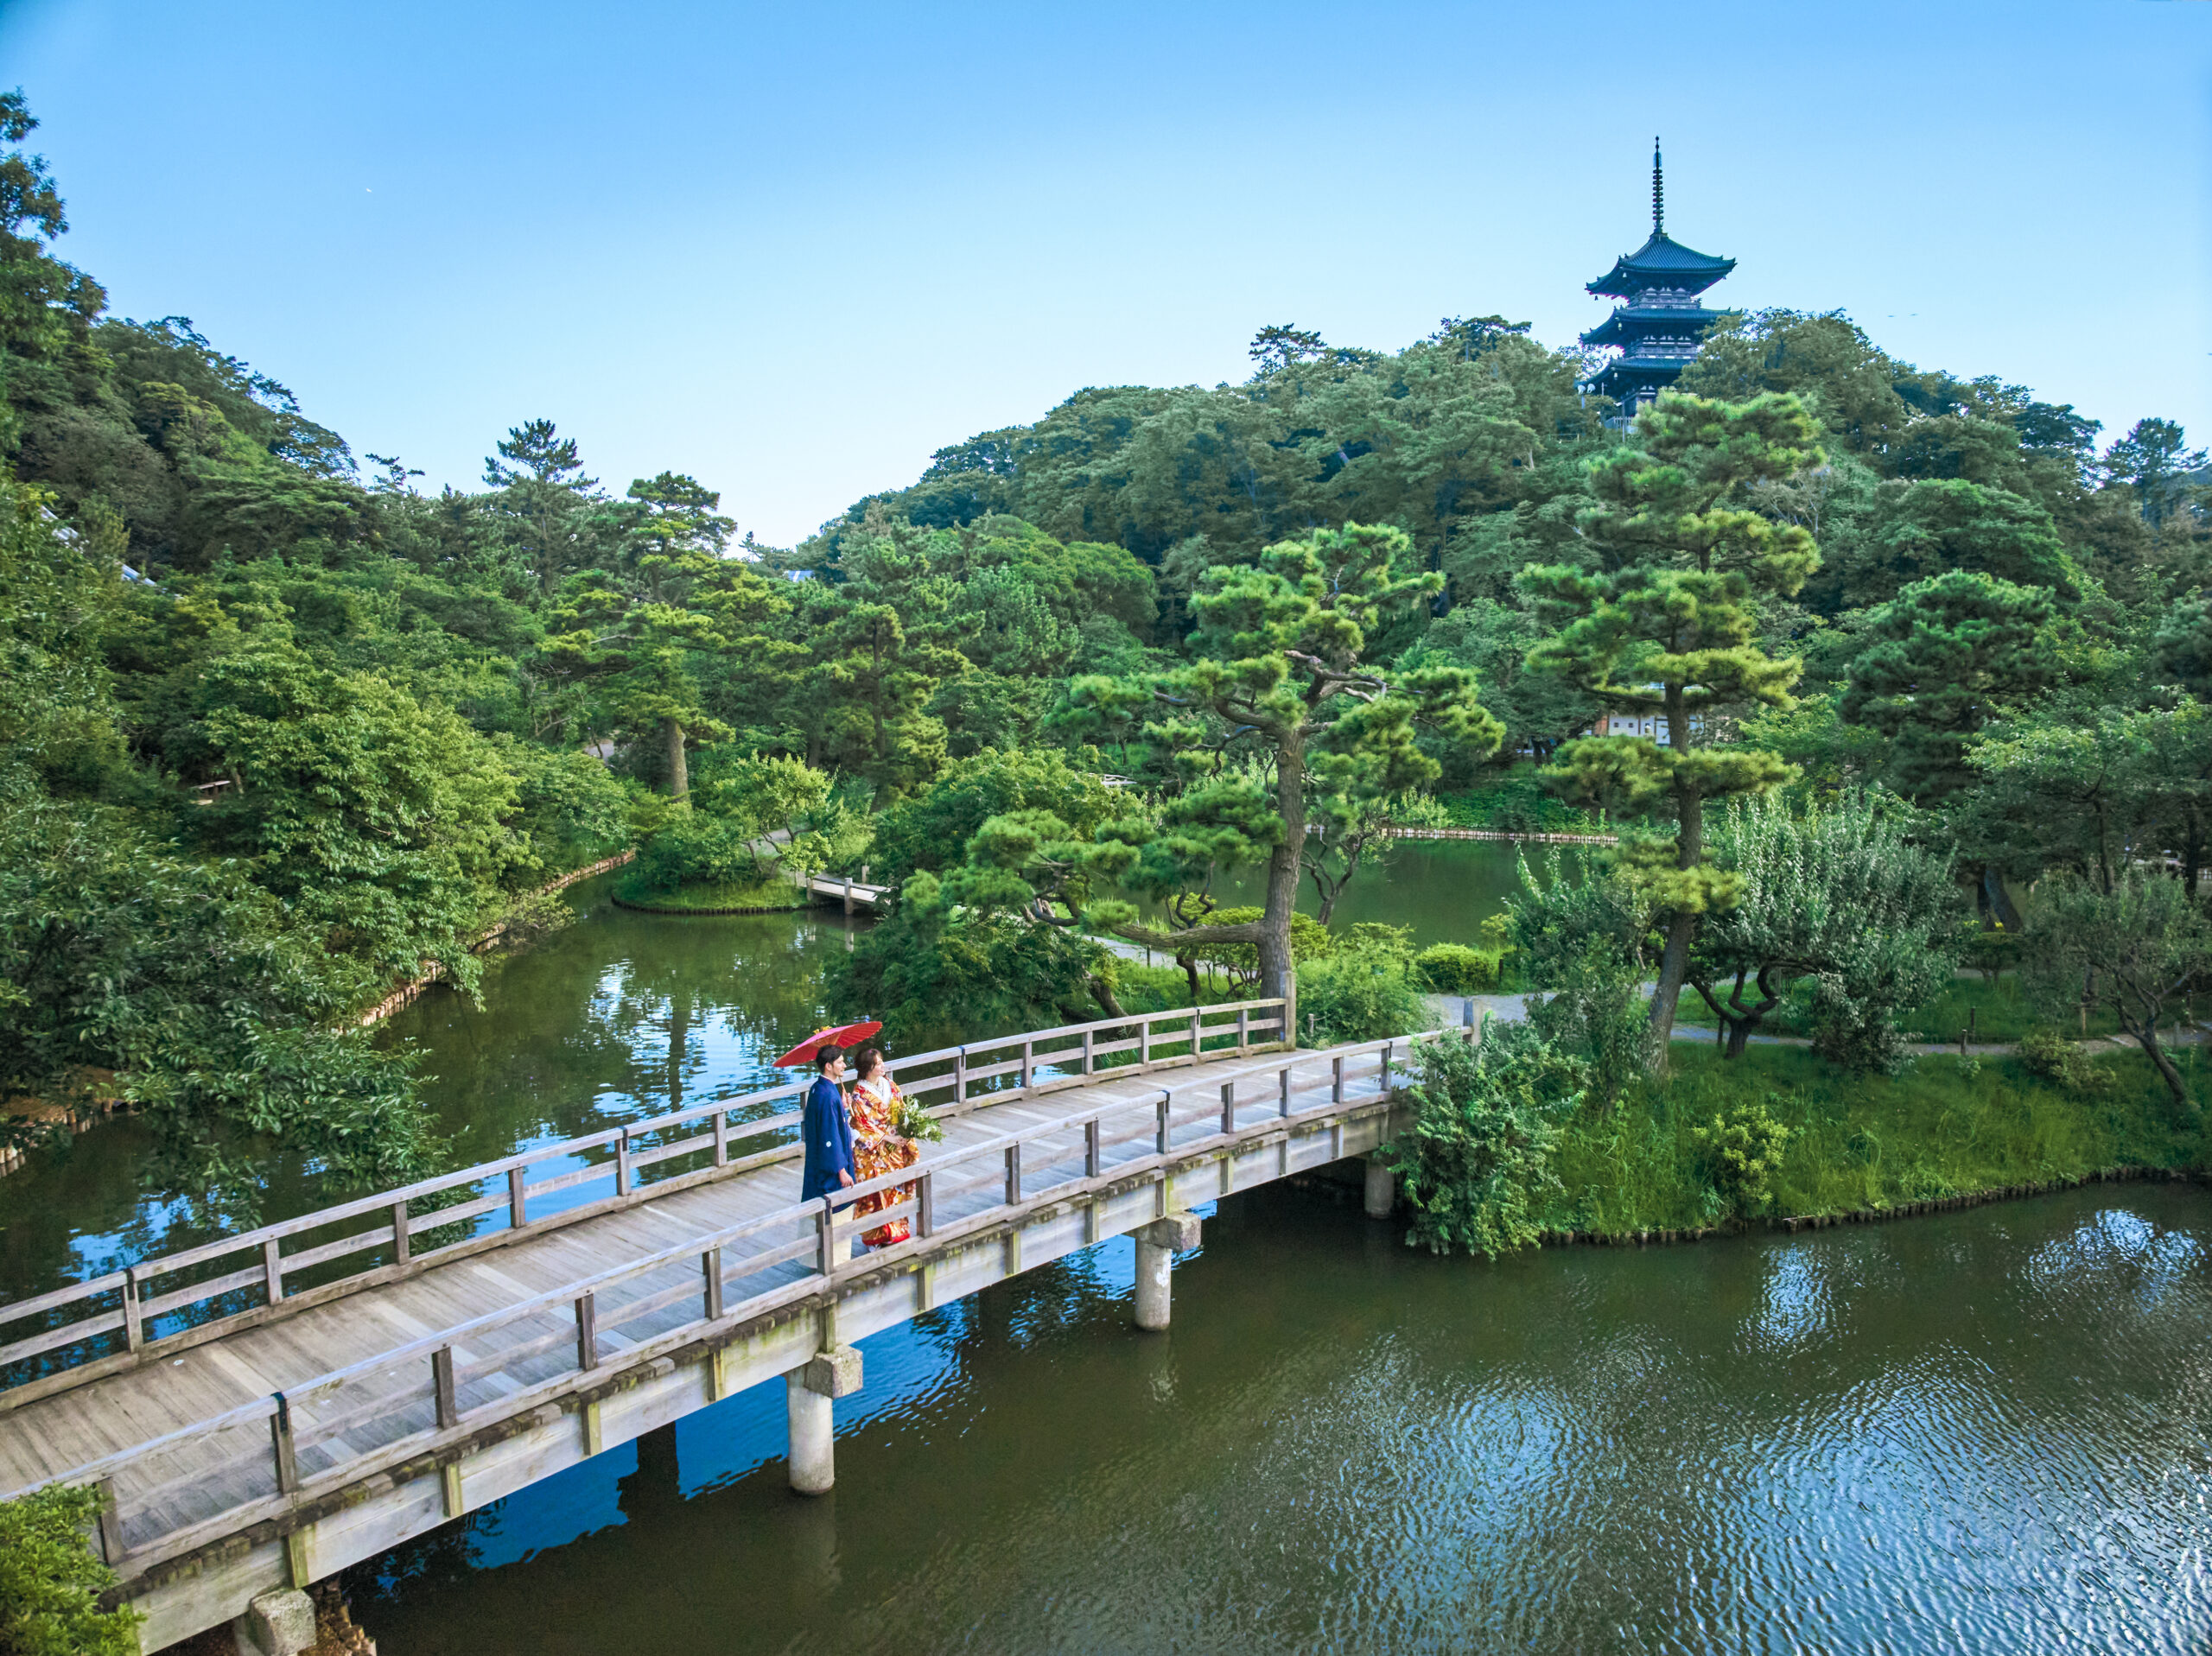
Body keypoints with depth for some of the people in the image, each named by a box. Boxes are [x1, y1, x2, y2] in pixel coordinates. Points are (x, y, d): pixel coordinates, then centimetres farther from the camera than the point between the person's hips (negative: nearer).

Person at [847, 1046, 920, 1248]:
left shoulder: (888, 1083, 3)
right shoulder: (860, 1093, -14)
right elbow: (862, 1126, -14)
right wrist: (887, 1138, -17)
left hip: (895, 1148, 6)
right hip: (873, 1152, -5)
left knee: (896, 1190, 11)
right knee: (878, 1194, 1)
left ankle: (897, 1231, 24)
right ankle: (880, 1236, 14)